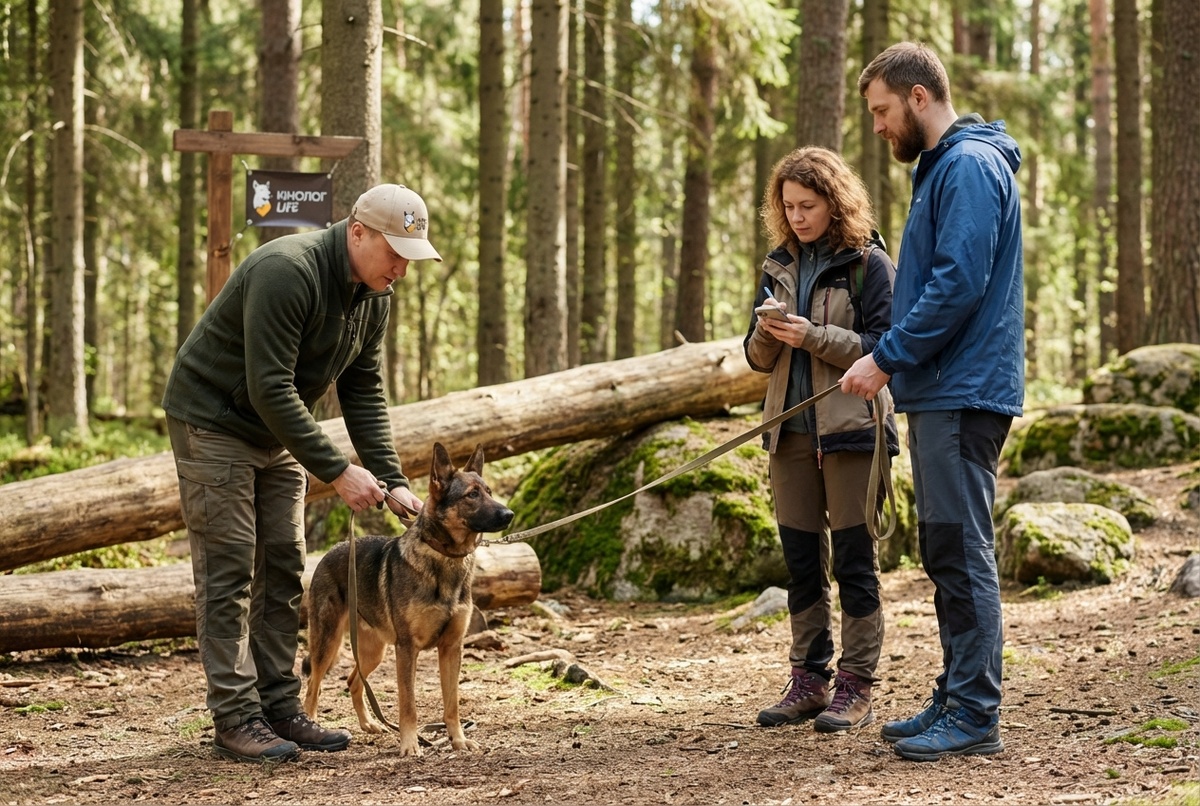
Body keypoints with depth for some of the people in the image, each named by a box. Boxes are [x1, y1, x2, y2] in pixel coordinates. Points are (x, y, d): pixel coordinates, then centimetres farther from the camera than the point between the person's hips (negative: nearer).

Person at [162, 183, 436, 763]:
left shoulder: (373, 295, -2)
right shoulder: (286, 273, -29)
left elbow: (364, 390, 4)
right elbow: (269, 389, -31)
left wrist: (391, 481, -5)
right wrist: (336, 471, -29)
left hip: (277, 432, 9)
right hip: (213, 422, -9)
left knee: (283, 569, 7)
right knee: (229, 572, -7)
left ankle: (279, 707, 13)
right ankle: (235, 719, -5)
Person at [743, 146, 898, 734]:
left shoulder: (868, 263, -4)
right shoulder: (780, 265, 12)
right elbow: (759, 359, 13)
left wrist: (813, 336, -19)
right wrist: (766, 334, -10)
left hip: (851, 429, -6)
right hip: (791, 429, 6)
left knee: (853, 559, -2)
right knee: (801, 559, 8)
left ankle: (856, 686, 2)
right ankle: (809, 680, 15)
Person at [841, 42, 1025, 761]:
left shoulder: (969, 166, -13)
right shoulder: (939, 168, 20)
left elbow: (958, 285, -21)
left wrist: (887, 359, -17)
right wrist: (897, 366, 17)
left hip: (962, 396, -11)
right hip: (940, 393, 11)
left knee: (962, 553, -9)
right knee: (948, 554, 13)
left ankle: (975, 715, -7)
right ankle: (957, 700, 19)